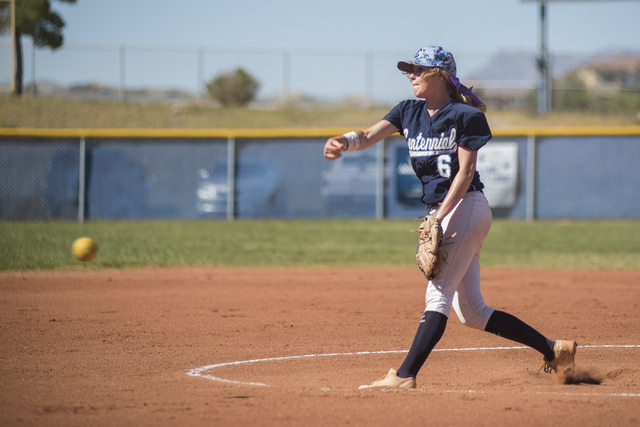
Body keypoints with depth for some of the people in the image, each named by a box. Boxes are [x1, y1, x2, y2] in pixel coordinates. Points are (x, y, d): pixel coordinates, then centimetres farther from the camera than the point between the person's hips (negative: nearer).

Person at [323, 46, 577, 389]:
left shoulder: (465, 115, -8)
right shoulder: (410, 112, 12)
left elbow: (465, 171, -13)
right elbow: (371, 135, -3)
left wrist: (439, 217, -21)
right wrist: (344, 141, -26)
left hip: (466, 207, -9)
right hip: (440, 213, 9)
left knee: (438, 293, -15)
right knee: (471, 312, 7)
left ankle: (405, 376, -22)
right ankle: (554, 350, 14)